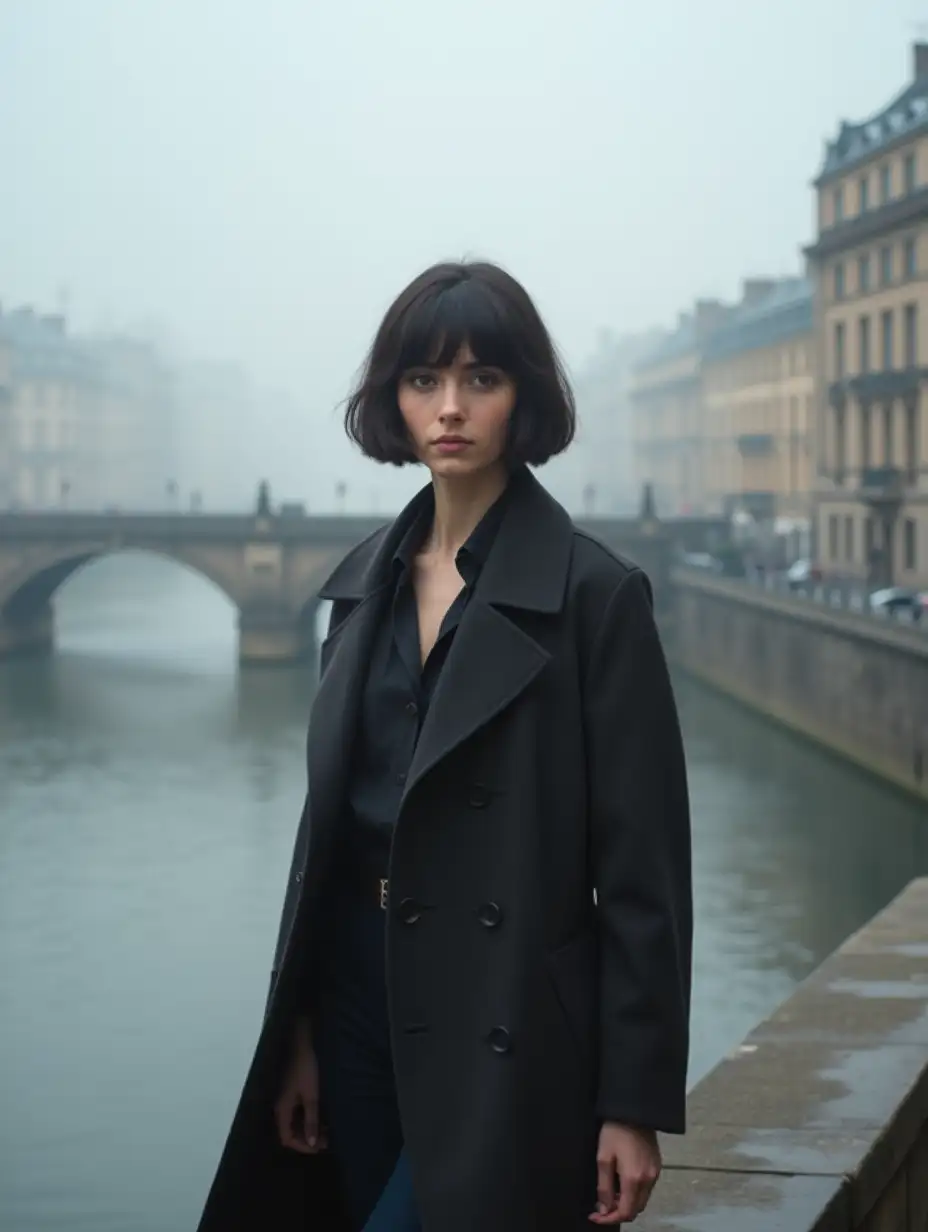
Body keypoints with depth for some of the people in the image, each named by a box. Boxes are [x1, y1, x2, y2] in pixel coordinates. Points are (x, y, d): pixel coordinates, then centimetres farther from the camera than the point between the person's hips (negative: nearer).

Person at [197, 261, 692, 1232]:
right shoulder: (368, 580, 8)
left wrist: (634, 1105, -13)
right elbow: (331, 817, 12)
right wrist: (299, 1035, 9)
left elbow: (643, 863, -11)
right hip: (364, 997, 6)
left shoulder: (594, 593, -10)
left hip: (507, 1032, -6)